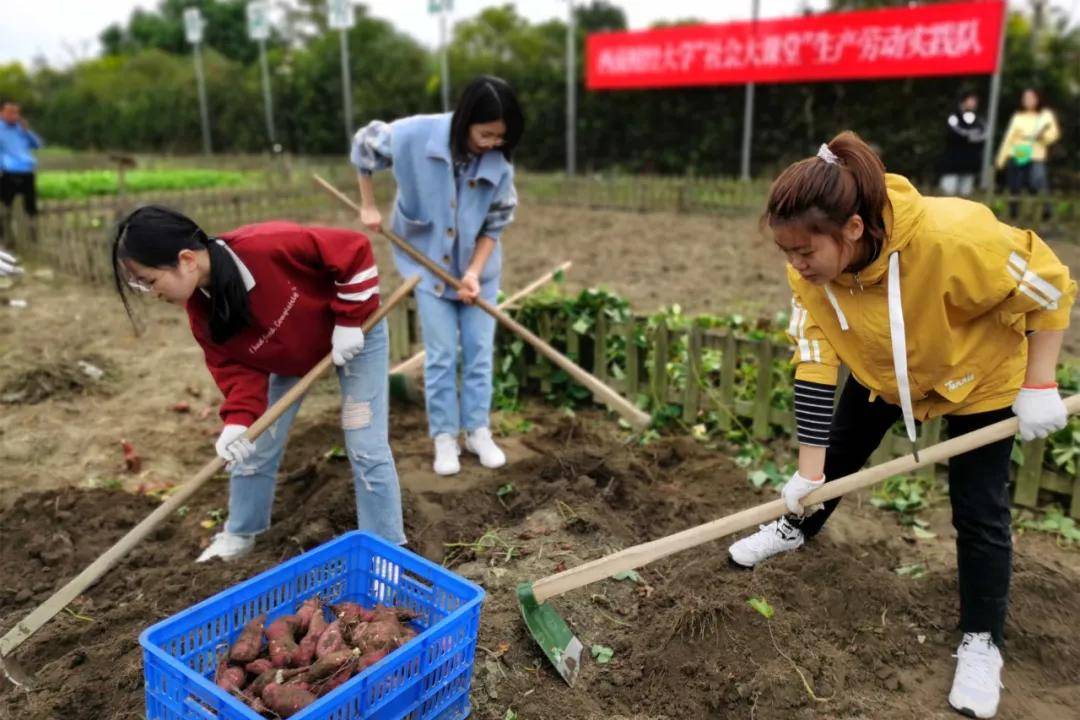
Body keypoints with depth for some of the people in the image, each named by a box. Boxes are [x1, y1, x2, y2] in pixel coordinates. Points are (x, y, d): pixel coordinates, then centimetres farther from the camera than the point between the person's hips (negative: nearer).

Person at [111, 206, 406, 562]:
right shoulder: (202, 312, -18)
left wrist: (349, 322, -27)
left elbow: (354, 251, -31)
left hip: (353, 333, -5)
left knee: (365, 447, -8)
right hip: (288, 354, 6)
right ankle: (240, 535, 35)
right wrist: (239, 421, -33)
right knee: (254, 447, 10)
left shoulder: (268, 246, -39)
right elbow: (237, 368, -15)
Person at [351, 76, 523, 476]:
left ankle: (478, 431, 20)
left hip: (478, 268, 2)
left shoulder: (499, 165, -17)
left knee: (479, 351, 6)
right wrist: (368, 206, -1)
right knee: (441, 354, 2)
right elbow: (364, 146, -4)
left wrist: (474, 272, -19)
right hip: (429, 266, -2)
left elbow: (494, 226, -8)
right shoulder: (416, 134, -22)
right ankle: (445, 438, 15)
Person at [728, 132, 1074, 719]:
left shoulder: (952, 236, -42)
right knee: (837, 457, 14)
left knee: (978, 510, 1)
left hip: (982, 374, -3)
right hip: (884, 369, 4)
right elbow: (815, 364, -22)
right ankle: (798, 527, 44)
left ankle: (981, 641, 21)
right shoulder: (810, 270, -27)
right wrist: (808, 470, -22)